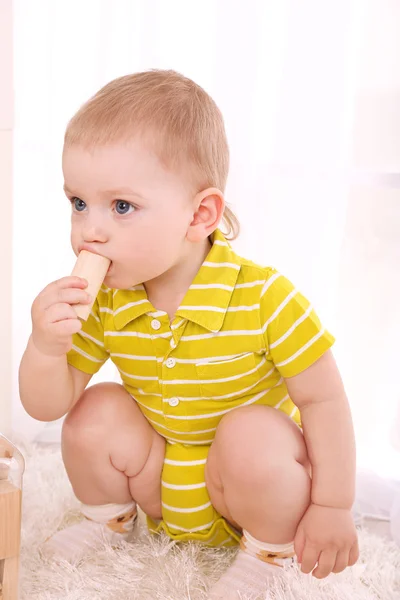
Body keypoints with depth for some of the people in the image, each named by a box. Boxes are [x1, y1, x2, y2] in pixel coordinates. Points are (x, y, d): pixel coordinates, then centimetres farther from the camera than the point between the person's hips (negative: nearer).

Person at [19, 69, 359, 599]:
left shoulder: (264, 298, -29)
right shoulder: (101, 302, -15)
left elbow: (324, 399, -20)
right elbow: (47, 407, -11)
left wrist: (333, 507, -18)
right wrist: (45, 349, -33)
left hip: (254, 487, -3)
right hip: (161, 486, 4)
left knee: (257, 436, -32)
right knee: (97, 415, -16)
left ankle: (269, 550, 0)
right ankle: (109, 517, 16)